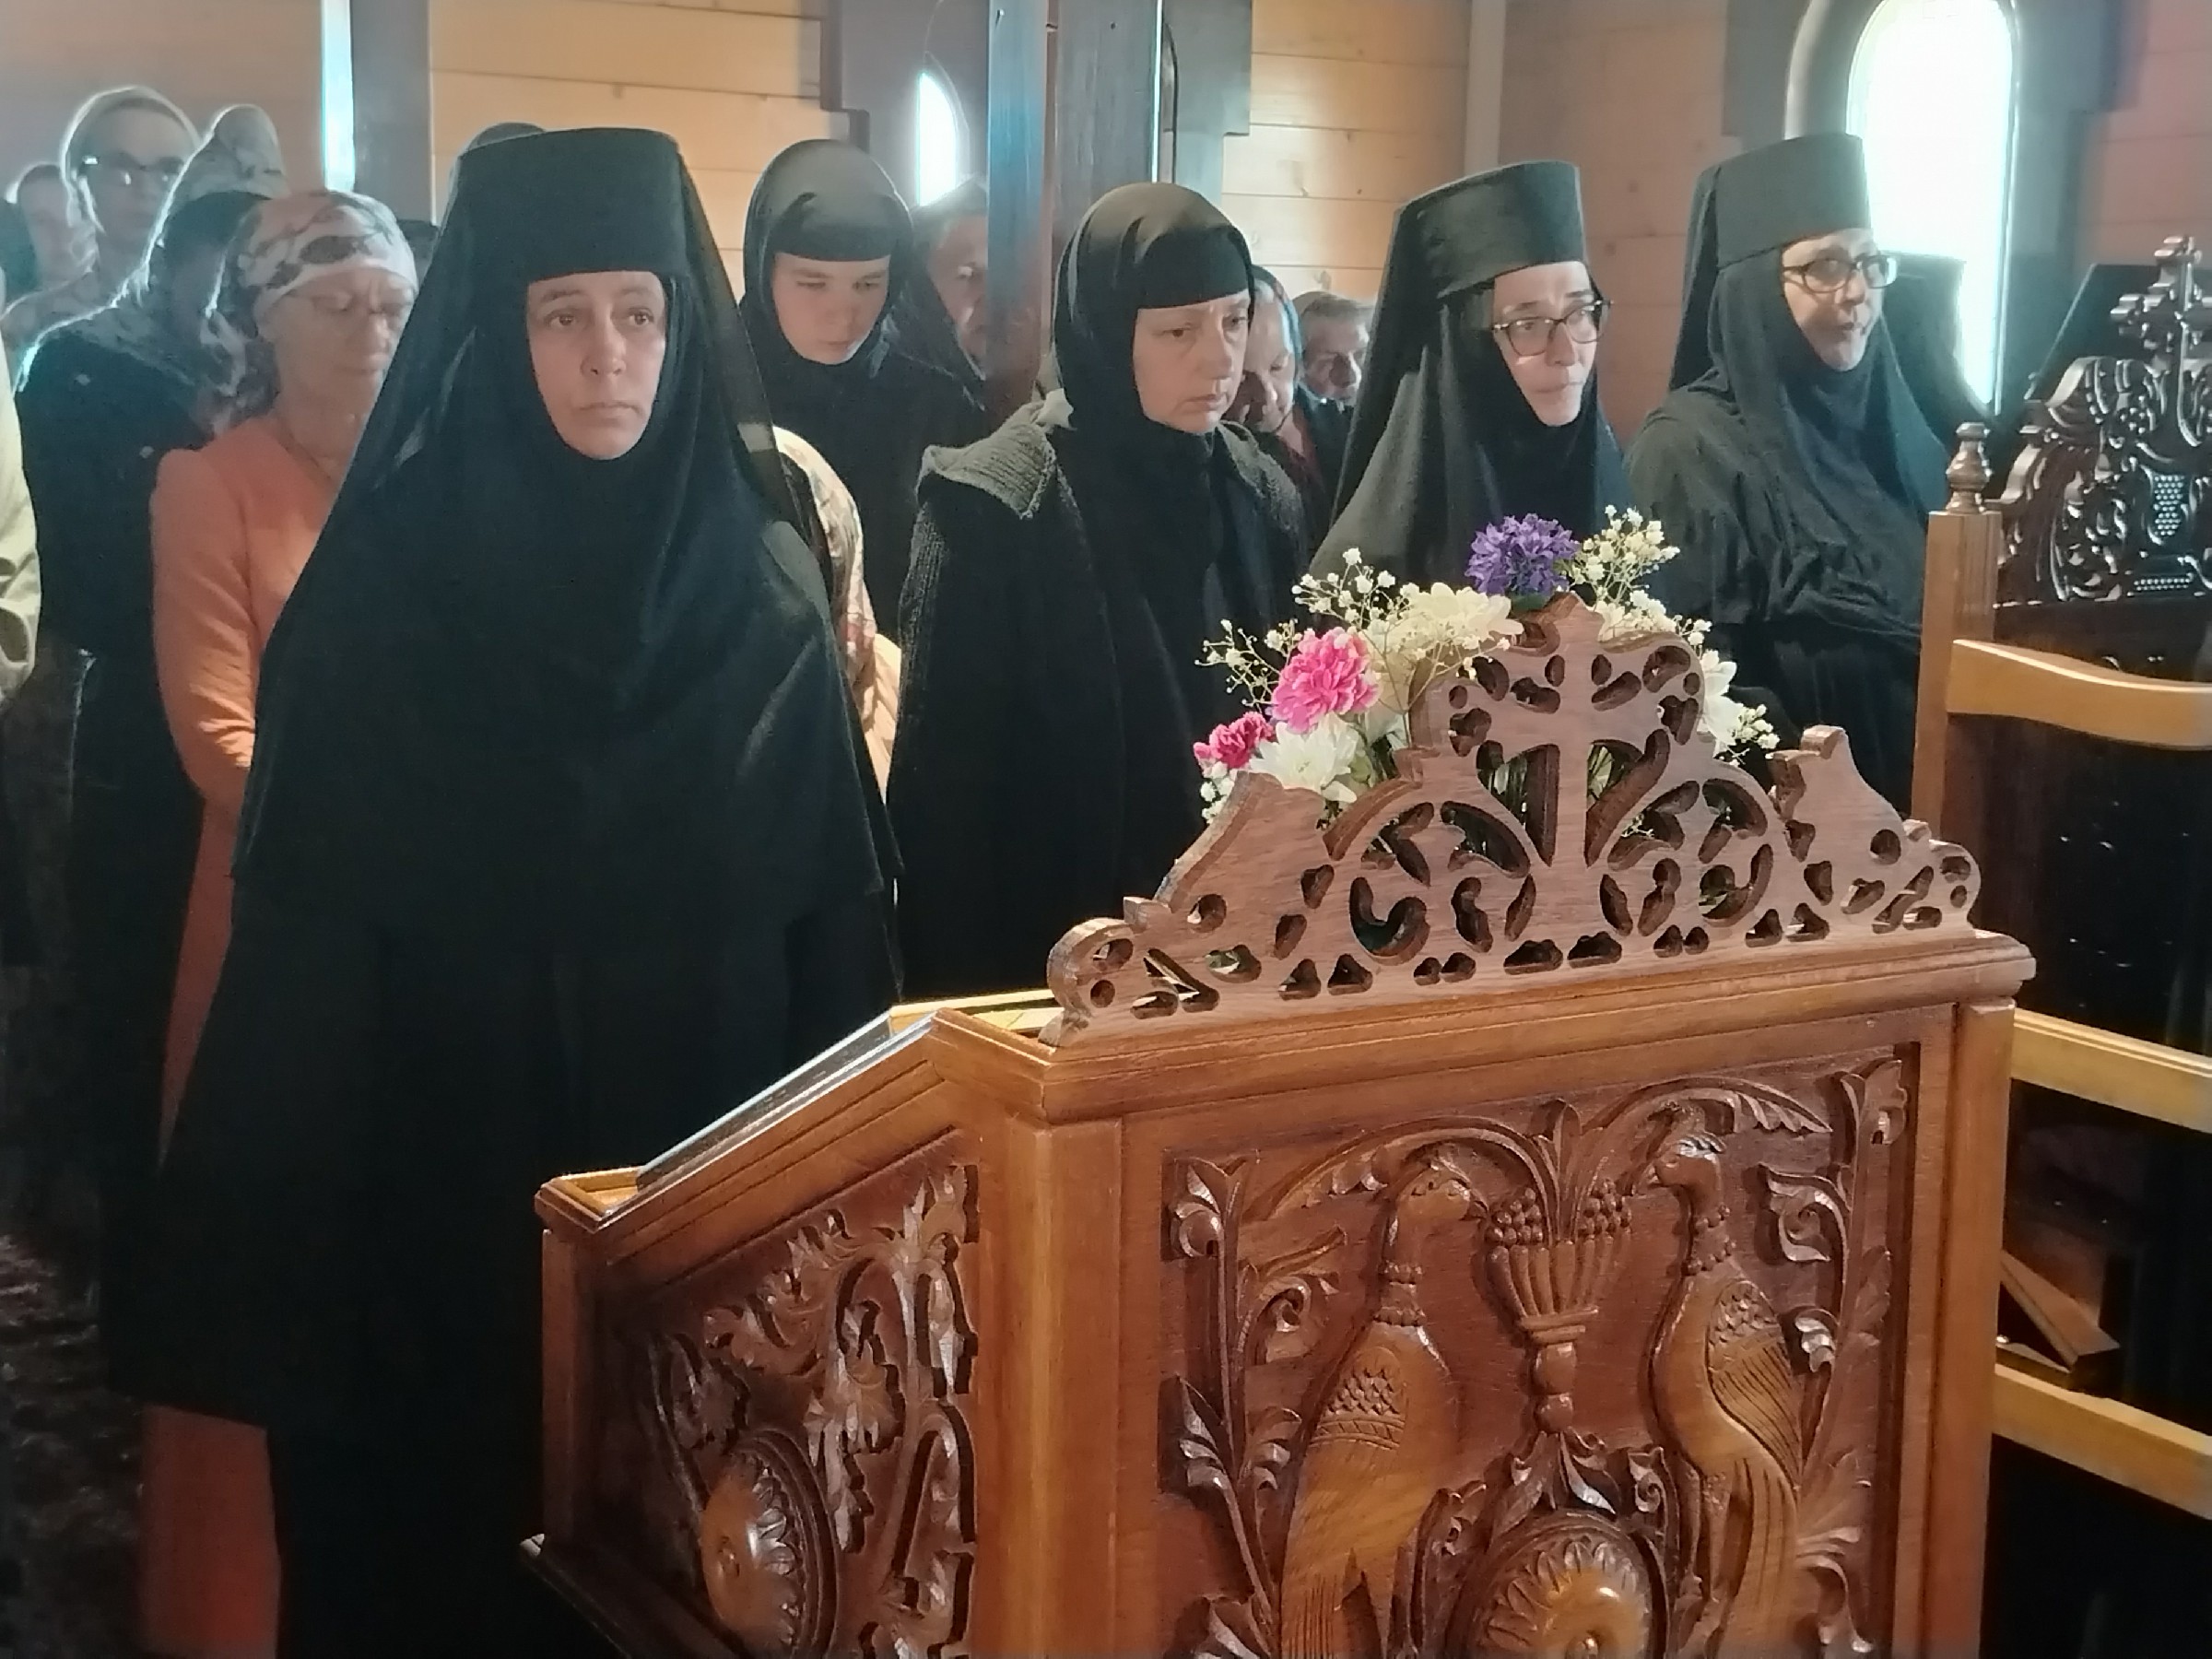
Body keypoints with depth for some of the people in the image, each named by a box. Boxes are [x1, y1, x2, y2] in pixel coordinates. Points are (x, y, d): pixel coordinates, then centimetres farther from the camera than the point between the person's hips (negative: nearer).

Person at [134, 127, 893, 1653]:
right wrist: (295, 1231, -9)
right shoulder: (386, 580, -7)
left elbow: (835, 905, 2)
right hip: (445, 1192, -2)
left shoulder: (764, 580, 0)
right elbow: (305, 919, -7)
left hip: (707, 1185, 2)